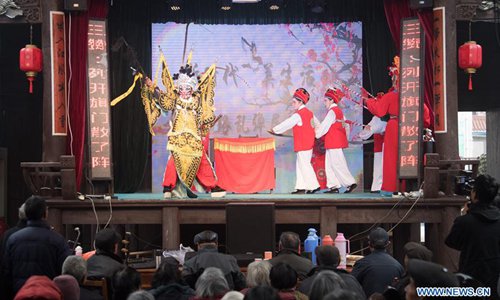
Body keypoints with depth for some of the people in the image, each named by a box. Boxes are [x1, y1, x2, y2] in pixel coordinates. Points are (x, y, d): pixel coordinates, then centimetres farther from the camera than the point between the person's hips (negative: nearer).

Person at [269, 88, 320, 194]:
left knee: (304, 165, -4)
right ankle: (301, 187, 10)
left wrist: (274, 130, 1)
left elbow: (287, 124, -10)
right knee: (300, 165, 11)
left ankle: (314, 186, -1)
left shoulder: (298, 115, -15)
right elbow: (317, 124, 21)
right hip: (309, 143, 9)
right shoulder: (309, 113, 12)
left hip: (302, 144, -9)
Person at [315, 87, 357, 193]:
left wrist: (316, 134, 0)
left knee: (337, 164, -7)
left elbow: (324, 126, -12)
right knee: (329, 164, 10)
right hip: (337, 141, 10)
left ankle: (350, 182, -5)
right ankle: (334, 186, 8)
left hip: (334, 142, -10)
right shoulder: (339, 110, 16)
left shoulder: (332, 111, -13)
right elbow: (344, 123, 20)